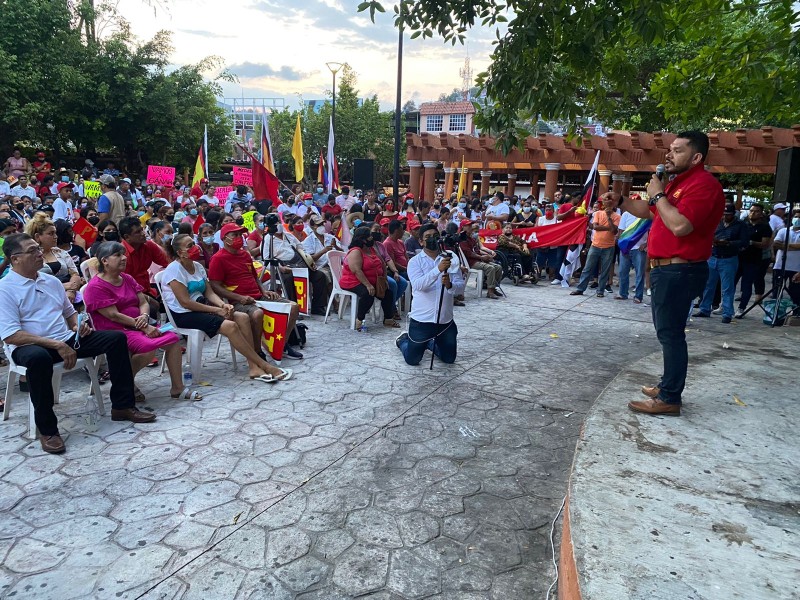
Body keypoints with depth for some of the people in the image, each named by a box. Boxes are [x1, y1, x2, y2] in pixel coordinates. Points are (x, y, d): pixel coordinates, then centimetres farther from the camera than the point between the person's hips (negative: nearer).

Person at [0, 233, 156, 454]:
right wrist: (57, 345, -24)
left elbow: (69, 312, 25)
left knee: (116, 338, -8)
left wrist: (77, 325, 0)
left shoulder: (52, 281, 13)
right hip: (30, 346, -7)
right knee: (39, 358, -42)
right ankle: (47, 429, -25)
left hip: (66, 339, 7)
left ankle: (122, 406, -3)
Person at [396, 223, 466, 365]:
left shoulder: (450, 259, 1)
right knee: (412, 359, 6)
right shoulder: (415, 261, -6)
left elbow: (461, 287, -5)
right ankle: (403, 339, 38)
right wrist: (438, 269, -35)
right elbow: (418, 285, -24)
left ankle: (429, 342, 43)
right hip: (421, 319, -3)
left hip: (445, 319, 3)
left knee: (449, 359, 15)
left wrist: (450, 285, -27)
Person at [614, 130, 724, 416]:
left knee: (671, 333, -7)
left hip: (679, 272, -11)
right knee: (668, 332, 16)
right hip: (666, 269, 11)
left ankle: (670, 399, -1)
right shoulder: (679, 182, 18)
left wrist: (658, 195, -18)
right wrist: (621, 201, 11)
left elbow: (680, 225, -29)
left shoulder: (703, 184, -16)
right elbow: (648, 211, 27)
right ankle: (668, 386, 27)